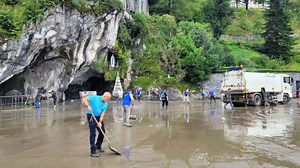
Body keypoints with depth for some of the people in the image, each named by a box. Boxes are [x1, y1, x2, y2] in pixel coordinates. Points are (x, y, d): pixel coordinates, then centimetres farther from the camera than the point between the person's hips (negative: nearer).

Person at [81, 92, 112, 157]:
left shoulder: (106, 104, 0)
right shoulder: (95, 98, -17)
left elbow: (103, 113, -6)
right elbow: (84, 99, -17)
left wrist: (100, 122, -17)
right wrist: (88, 106, -32)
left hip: (99, 117, 7)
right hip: (91, 116, -7)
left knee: (102, 131, 12)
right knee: (93, 133, -10)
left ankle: (98, 146, 34)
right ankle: (93, 151, -4)